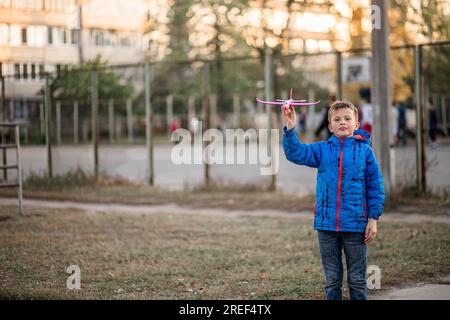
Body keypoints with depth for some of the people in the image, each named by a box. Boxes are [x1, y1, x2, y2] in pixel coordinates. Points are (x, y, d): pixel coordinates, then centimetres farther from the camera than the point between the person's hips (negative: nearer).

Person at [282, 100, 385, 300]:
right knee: (332, 280, 12)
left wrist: (373, 219, -3)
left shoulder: (364, 150, 0)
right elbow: (296, 153, -6)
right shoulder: (322, 149, 5)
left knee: (357, 279, 7)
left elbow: (375, 186, 1)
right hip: (327, 225, 2)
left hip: (356, 224, -2)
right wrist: (290, 128, -21)